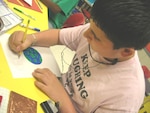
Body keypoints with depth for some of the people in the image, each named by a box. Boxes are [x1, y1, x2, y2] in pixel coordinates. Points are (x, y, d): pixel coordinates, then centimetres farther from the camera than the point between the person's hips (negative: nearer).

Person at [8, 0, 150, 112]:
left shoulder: (127, 95, -36)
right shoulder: (99, 31, -20)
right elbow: (58, 35, -4)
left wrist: (61, 98, -32)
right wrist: (30, 38, -20)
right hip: (59, 87, 5)